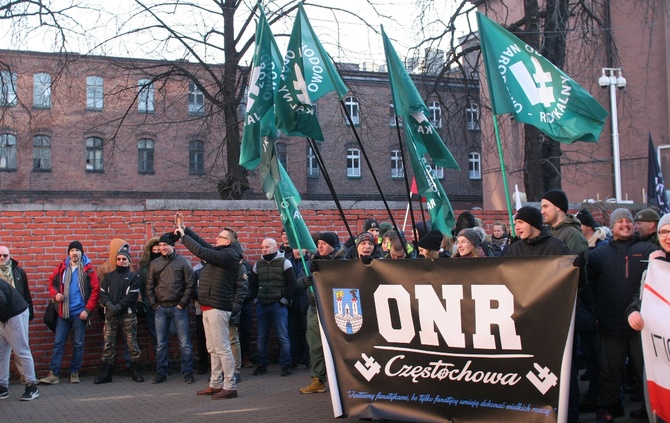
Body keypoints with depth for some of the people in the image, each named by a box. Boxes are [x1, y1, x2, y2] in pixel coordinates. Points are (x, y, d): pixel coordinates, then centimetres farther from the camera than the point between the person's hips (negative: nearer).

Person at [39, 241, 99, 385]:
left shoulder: (88, 270, -4)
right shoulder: (62, 267, 5)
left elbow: (95, 290, -5)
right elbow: (52, 282, 14)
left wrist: (88, 309, -11)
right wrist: (55, 294, -7)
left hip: (80, 312, -2)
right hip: (63, 312, 2)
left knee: (78, 344, 5)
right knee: (58, 343, 1)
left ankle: (74, 372, 15)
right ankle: (53, 373, 3)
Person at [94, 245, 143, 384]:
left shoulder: (134, 277, 6)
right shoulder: (108, 276, 16)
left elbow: (133, 295, -7)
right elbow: (102, 293, 5)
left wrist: (118, 307, -16)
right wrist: (109, 305, -13)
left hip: (128, 315, -3)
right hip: (110, 315, 3)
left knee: (132, 344, 1)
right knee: (108, 344, 1)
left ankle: (136, 372, 10)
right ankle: (106, 374, 5)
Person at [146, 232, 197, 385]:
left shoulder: (182, 262, -2)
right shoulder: (155, 264, 7)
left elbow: (190, 284, -3)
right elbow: (149, 285, 10)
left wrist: (183, 303, -7)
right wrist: (153, 304, 1)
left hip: (178, 308, -3)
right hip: (161, 308, 3)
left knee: (184, 342, 0)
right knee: (160, 343, 7)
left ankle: (187, 372, 8)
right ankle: (161, 373, 16)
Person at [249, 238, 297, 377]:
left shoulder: (284, 263, -1)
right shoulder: (258, 264, 12)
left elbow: (292, 283, -4)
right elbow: (252, 283, 21)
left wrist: (284, 299, -8)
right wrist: (255, 299, 11)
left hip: (278, 306, -4)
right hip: (261, 306, 5)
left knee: (283, 337, -3)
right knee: (261, 337, 8)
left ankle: (285, 365, 5)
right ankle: (262, 365, 17)